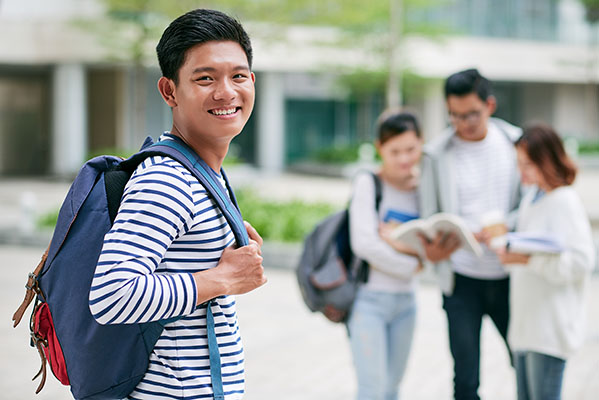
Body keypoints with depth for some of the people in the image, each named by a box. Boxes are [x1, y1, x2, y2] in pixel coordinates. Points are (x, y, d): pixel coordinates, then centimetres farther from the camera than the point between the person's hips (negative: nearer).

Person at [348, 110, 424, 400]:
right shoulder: (368, 183, -7)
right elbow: (364, 244, -16)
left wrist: (402, 244, -15)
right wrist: (411, 265, -9)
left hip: (405, 301, 6)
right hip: (369, 299, -6)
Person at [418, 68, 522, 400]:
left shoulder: (515, 142, 2)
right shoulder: (437, 155, -3)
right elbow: (429, 220, 0)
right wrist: (432, 246, -24)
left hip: (509, 276, 2)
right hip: (462, 281, -1)